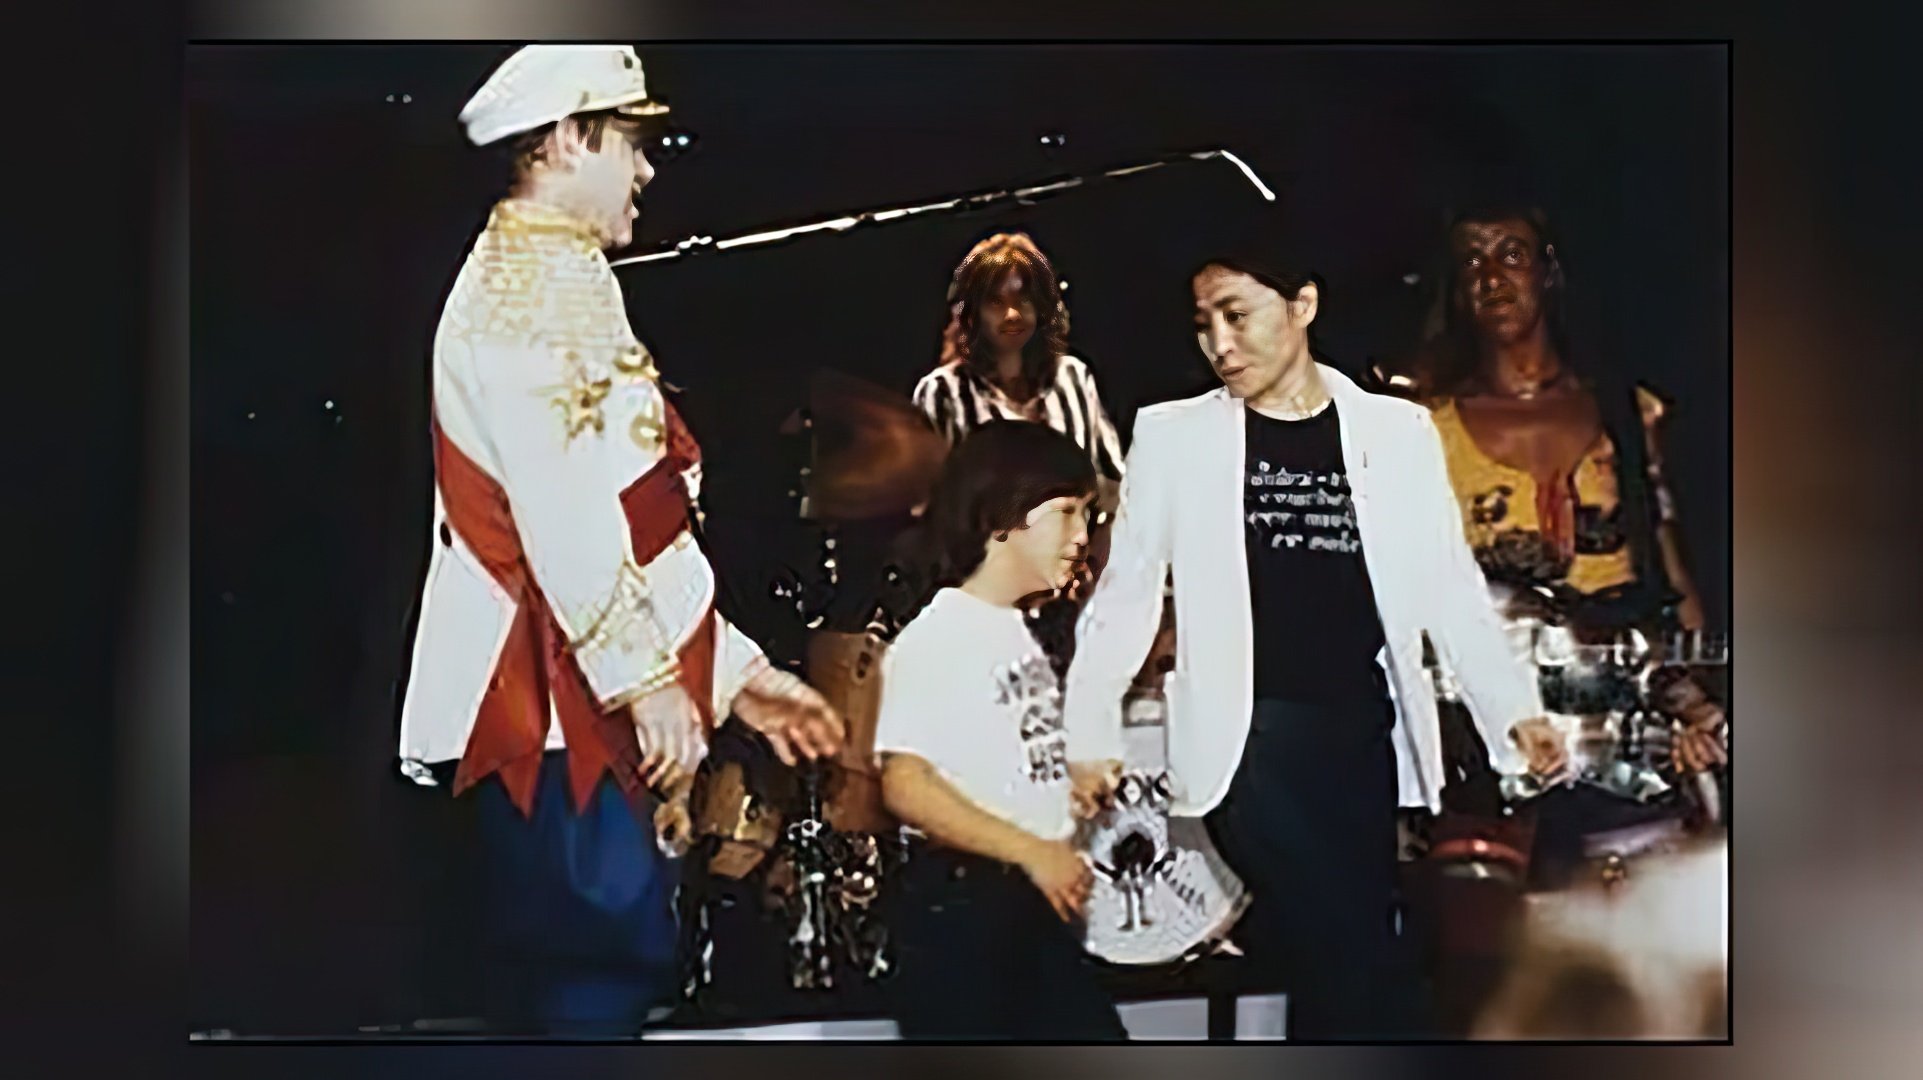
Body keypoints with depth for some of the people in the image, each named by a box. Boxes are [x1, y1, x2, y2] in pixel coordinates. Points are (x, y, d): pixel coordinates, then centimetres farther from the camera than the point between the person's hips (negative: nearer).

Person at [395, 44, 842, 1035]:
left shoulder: (558, 280, 23)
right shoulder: (533, 282, -10)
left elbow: (627, 526, 23)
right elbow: (559, 513, -21)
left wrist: (735, 669, 20)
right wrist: (650, 678, -20)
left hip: (585, 710, 10)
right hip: (558, 705, -10)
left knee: (607, 969, 13)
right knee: (602, 977, -10)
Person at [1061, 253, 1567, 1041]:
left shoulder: (1399, 429, 8)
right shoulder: (1173, 434, 5)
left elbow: (1449, 586, 9)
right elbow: (1126, 591, 9)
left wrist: (1515, 709, -3)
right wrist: (1090, 732, 4)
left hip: (1364, 739, 3)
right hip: (1247, 741, -2)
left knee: (1337, 970, 5)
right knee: (1358, 967, -15)